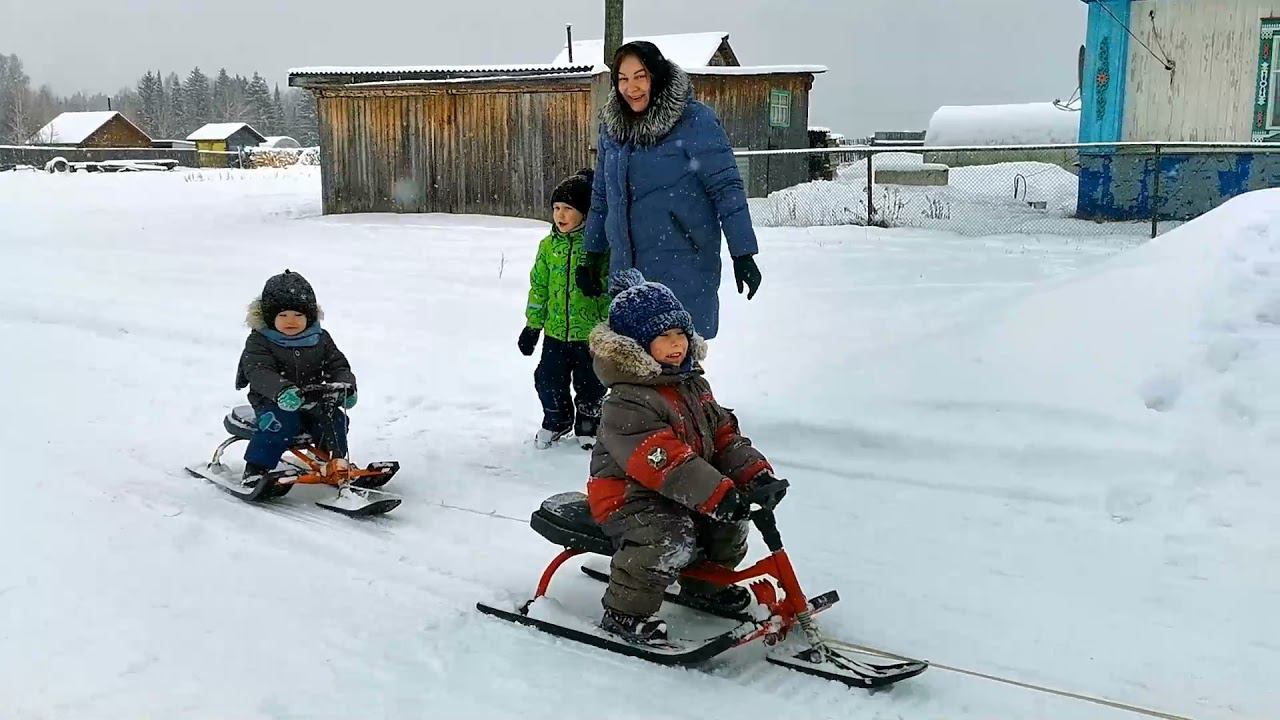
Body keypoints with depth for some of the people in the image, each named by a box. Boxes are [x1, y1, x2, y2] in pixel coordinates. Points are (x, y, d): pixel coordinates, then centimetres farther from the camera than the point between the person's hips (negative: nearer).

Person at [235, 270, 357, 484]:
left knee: (333, 418, -18)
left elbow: (338, 366, 8)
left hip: (312, 400, 4)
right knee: (281, 421, -31)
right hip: (273, 402, -4)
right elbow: (259, 373, -23)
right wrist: (282, 390, -43)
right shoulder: (259, 342, -7)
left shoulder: (320, 339, 7)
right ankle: (256, 469, -23)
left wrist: (346, 387, -16)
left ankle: (337, 461, 1)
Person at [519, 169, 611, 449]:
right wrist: (533, 325, 8)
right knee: (548, 380, 8)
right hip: (555, 331, 4)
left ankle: (588, 423, 34)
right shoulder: (549, 245, 3)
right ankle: (557, 420, 33)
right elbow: (539, 286, 10)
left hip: (591, 331, -4)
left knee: (590, 384, 9)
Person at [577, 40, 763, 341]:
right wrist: (592, 256, 20)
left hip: (684, 273, -5)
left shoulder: (695, 121, -9)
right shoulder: (612, 126, 9)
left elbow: (726, 188, -10)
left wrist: (743, 255, -14)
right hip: (626, 268, 6)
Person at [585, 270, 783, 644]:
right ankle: (624, 612, -13)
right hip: (628, 495, -9)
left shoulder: (693, 384, 9)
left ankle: (705, 582, 23)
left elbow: (724, 435, 10)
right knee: (672, 538, -30)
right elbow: (664, 462, -31)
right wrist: (716, 494, -38)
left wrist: (755, 473, -6)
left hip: (681, 494, 9)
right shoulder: (627, 403, -22)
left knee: (732, 514, -2)